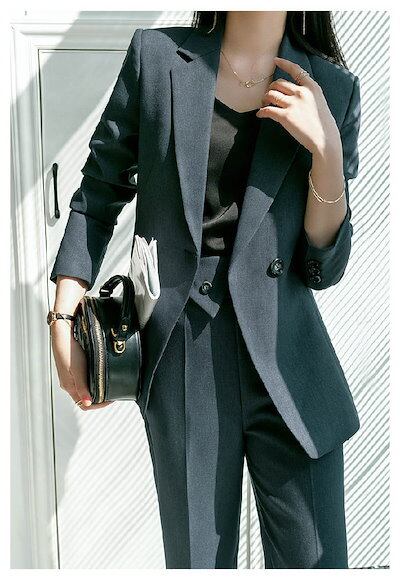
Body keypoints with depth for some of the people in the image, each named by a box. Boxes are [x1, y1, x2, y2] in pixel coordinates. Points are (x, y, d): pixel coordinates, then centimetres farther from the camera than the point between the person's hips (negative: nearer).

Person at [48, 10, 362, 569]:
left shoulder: (333, 89, 3)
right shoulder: (156, 56, 1)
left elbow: (322, 267, 2)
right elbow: (98, 194, 9)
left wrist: (326, 150, -12)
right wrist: (64, 323, 2)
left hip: (288, 361, 1)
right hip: (185, 362, 0)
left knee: (318, 562, 7)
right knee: (198, 561, 10)